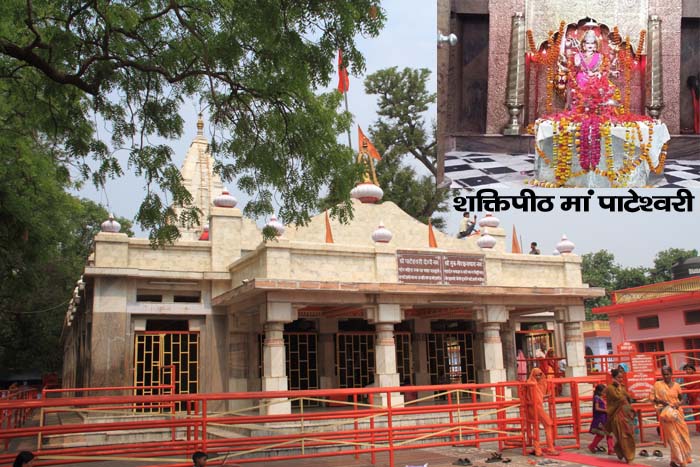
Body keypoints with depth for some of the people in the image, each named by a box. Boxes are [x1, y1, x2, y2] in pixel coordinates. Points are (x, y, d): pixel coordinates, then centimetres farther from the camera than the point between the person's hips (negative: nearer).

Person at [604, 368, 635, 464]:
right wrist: (619, 386, -12)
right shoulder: (610, 388, -8)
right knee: (624, 436, -5)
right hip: (617, 415, -7)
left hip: (626, 414, 7)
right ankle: (629, 458, 0)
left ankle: (617, 450, 29)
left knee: (628, 435, 9)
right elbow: (619, 397, -20)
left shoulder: (622, 387, 14)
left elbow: (629, 398, 11)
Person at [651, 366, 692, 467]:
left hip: (677, 412, 3)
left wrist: (679, 403, -10)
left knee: (681, 434, 9)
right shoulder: (657, 385, -4)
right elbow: (651, 397, -1)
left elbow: (680, 398, 12)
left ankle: (682, 459, 27)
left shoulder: (676, 385, 3)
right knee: (672, 437, -2)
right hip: (665, 413, -3)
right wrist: (660, 401, -17)